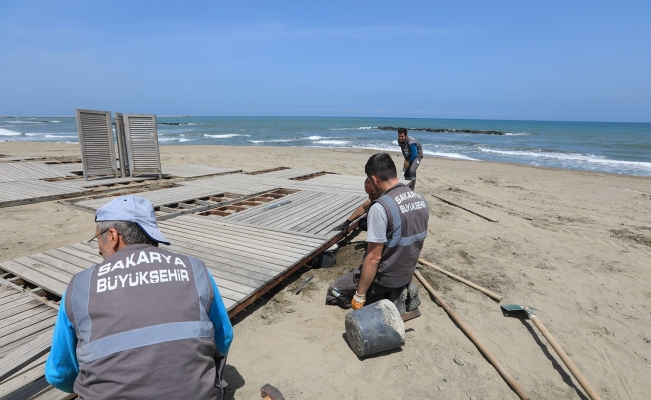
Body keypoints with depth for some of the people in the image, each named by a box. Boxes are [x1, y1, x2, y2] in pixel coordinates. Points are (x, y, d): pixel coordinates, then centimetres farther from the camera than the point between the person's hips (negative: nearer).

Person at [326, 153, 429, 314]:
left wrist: (360, 296, -13)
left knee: (334, 292, 14)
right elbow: (417, 241, 9)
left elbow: (373, 258, -24)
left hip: (385, 276, -8)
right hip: (407, 273, 8)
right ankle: (402, 289, 10)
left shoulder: (380, 207, -27)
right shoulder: (421, 200, -2)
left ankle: (389, 298, -1)